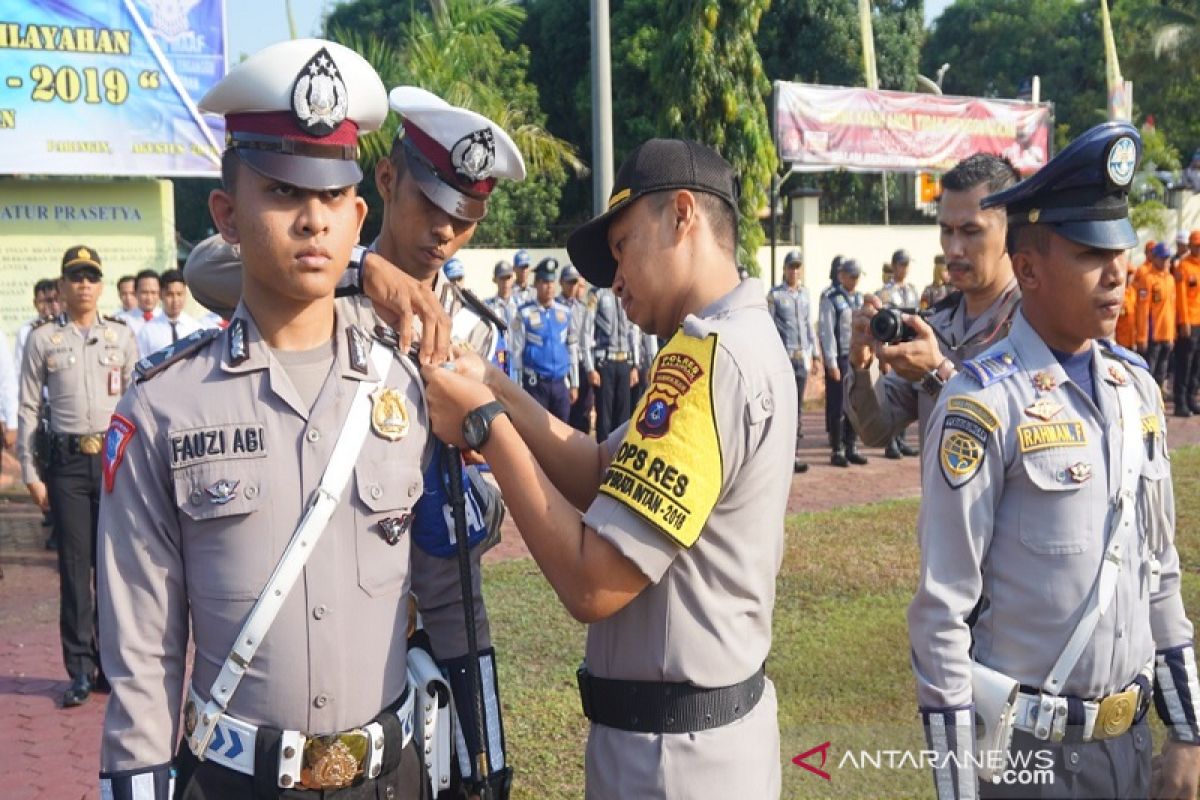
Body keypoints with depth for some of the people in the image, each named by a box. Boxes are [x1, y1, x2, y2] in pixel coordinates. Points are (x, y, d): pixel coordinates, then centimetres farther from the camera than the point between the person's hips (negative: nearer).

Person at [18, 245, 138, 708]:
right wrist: (31, 474, 0)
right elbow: (28, 409, 4)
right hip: (67, 461, -1)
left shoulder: (121, 336, 8)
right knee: (74, 566, 1)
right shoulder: (42, 339, 4)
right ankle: (81, 670, 9)